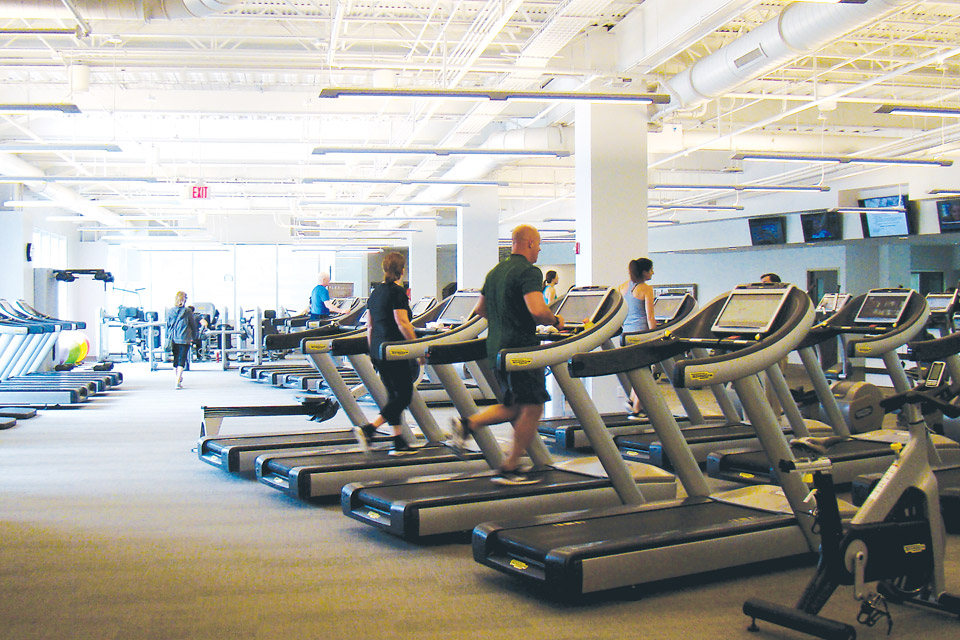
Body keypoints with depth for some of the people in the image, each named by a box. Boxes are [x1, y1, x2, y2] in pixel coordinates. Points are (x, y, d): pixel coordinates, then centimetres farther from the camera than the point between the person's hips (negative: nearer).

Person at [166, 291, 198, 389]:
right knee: (182, 360, -5)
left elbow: (168, 325, 11)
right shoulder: (187, 311, -4)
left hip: (173, 339, 4)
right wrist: (194, 336, 16)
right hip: (184, 339, -3)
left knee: (175, 359, 16)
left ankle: (179, 378, 28)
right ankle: (178, 381, -16)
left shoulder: (170, 311, 3)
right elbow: (193, 325, 2)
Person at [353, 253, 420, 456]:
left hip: (377, 350, 9)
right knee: (404, 395, -2)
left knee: (394, 395, 13)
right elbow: (402, 323, -18)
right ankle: (368, 429, -12)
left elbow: (369, 326, 18)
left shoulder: (375, 292, 14)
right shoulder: (397, 291, -11)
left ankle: (398, 442, 14)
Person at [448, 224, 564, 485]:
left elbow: (479, 309, 21)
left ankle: (468, 424, 2)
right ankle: (509, 470, 2)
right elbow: (537, 310, -25)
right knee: (531, 409, 0)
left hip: (496, 347, 9)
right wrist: (555, 321, -6)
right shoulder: (529, 272, -12)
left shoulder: (495, 272, 15)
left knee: (514, 406, 19)